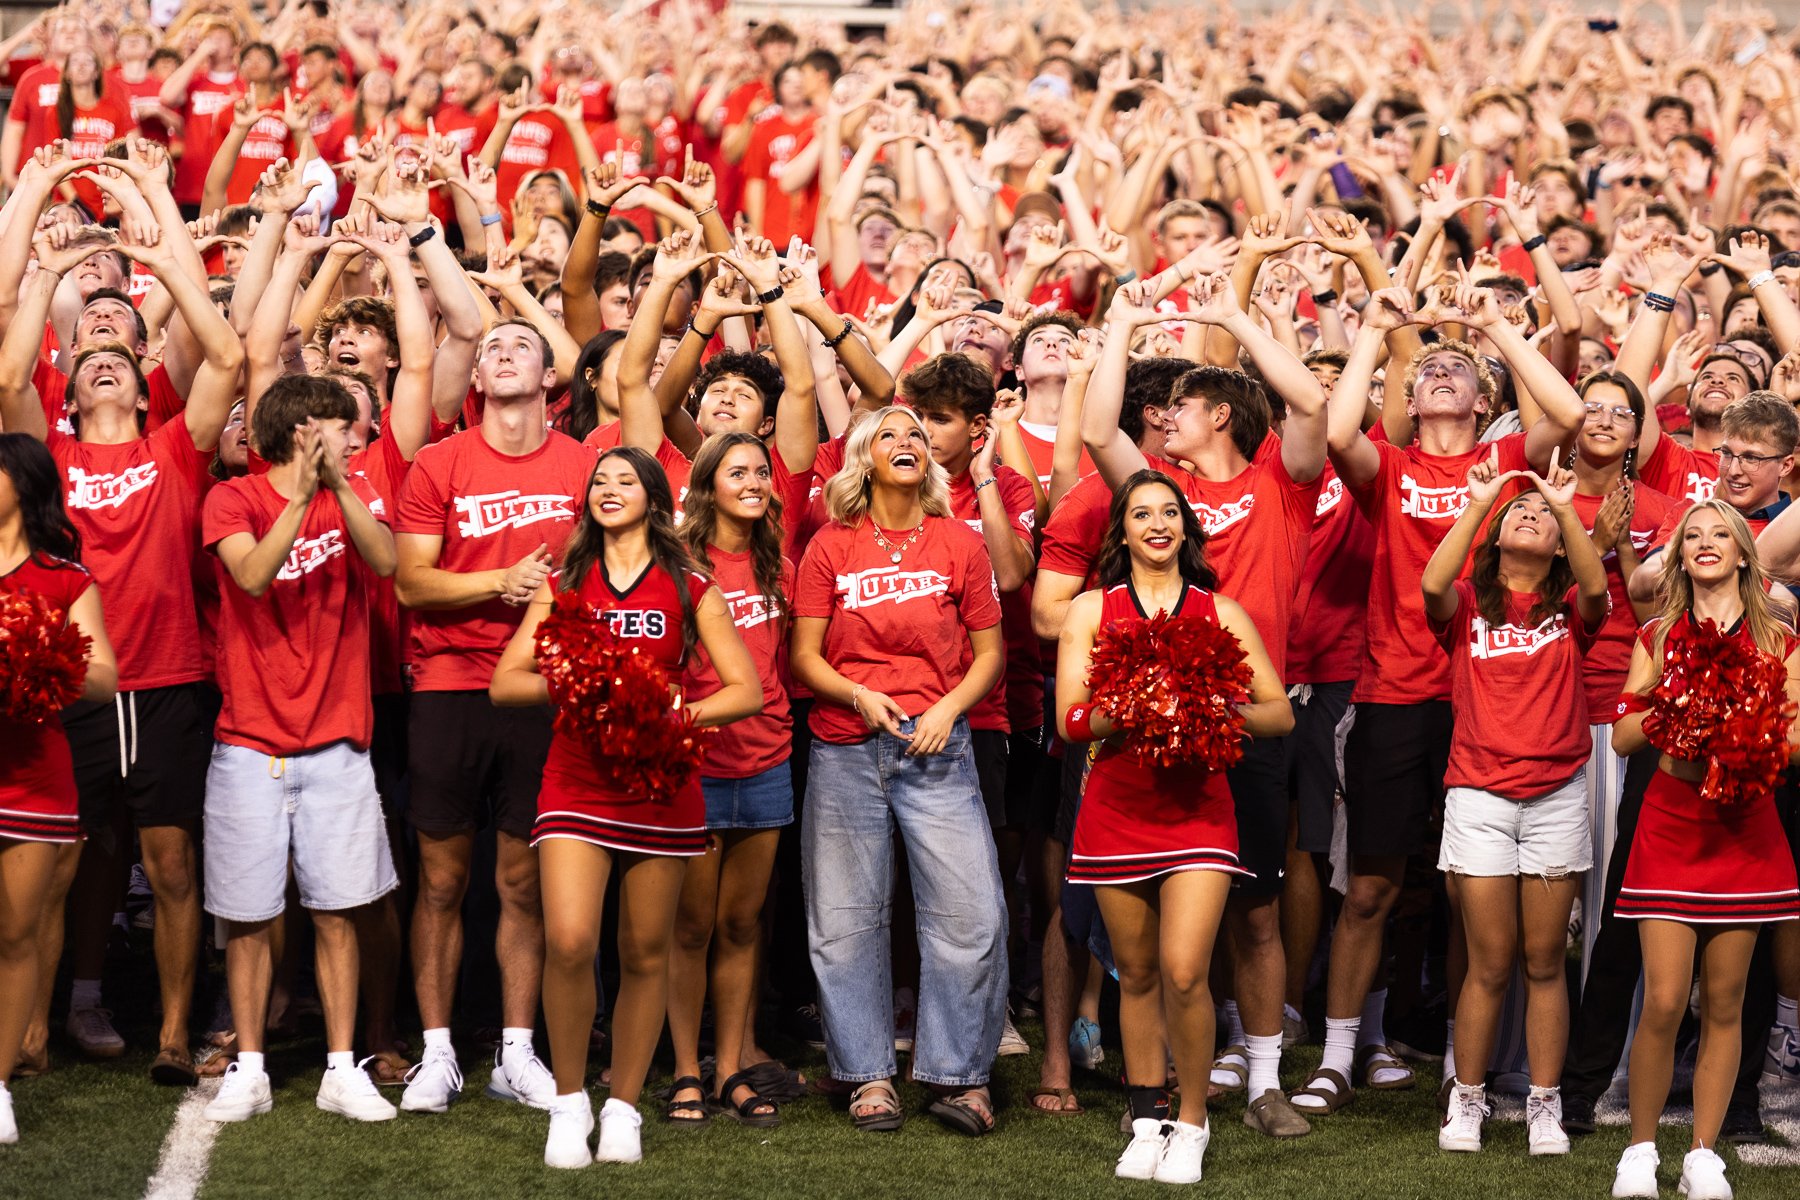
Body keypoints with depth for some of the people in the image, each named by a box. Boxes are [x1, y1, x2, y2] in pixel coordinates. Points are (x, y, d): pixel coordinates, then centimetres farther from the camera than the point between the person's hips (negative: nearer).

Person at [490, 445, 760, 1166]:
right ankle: (569, 1101, 0)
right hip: (576, 779, 0)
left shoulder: (690, 591, 7)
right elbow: (505, 682, 5)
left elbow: (747, 690, 3)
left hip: (661, 784, 1)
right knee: (568, 942, -17)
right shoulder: (563, 585, 10)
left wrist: (677, 713, -13)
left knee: (646, 954, 4)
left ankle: (623, 1107, 18)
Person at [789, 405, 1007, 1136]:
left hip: (935, 747, 0)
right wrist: (859, 696, -12)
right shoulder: (831, 548, 6)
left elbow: (990, 652, 9)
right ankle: (868, 1075, 14)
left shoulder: (959, 544, 7)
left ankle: (960, 1074, 2)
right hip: (845, 751, 0)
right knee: (847, 916, 3)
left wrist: (949, 708, -7)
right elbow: (804, 655, 5)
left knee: (970, 911, -9)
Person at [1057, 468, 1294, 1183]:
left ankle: (1192, 1125, 4)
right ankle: (1147, 1123, 21)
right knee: (1137, 975, 8)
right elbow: (1071, 721, -1)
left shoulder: (1220, 613, 8)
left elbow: (1280, 714, 6)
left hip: (1198, 809, -1)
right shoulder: (1091, 611, 7)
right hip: (1117, 809, 1)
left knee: (1184, 974, -13)